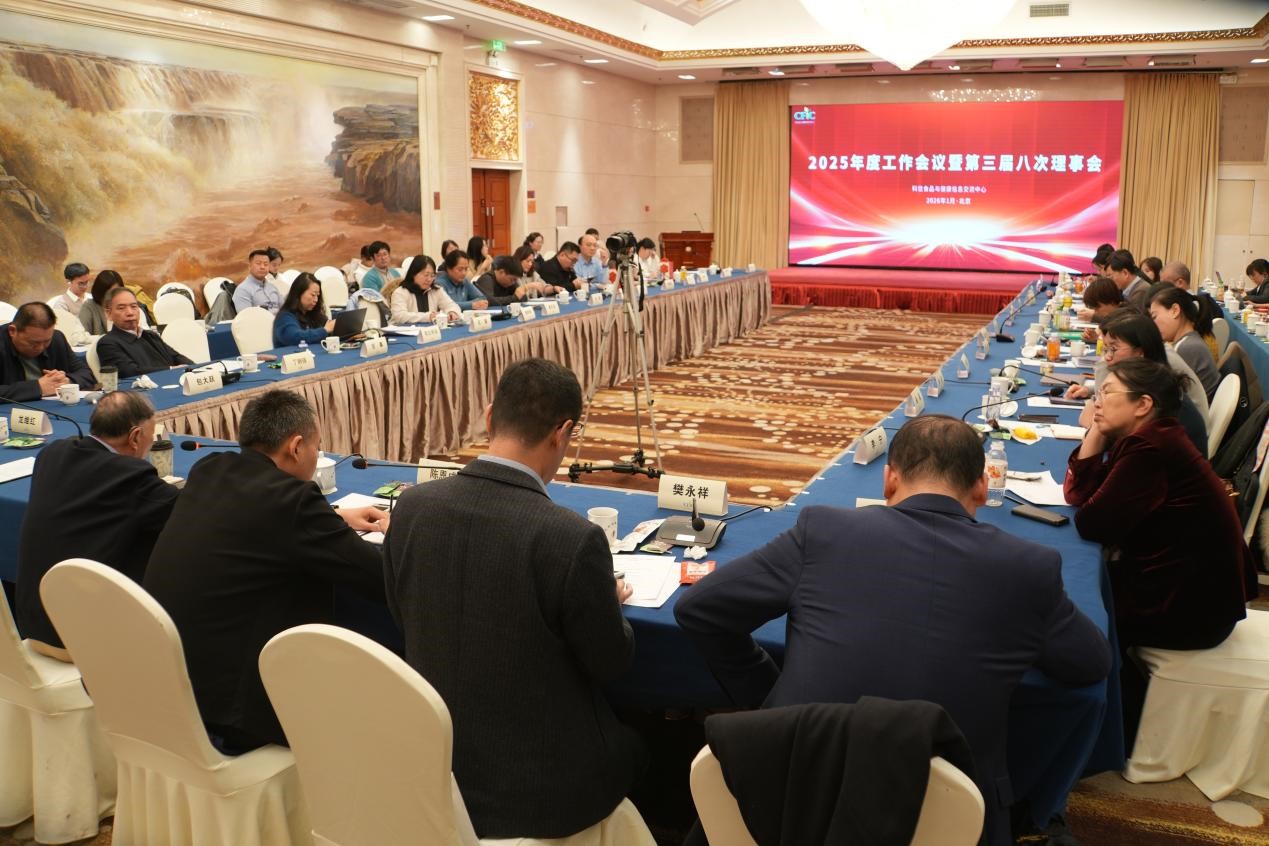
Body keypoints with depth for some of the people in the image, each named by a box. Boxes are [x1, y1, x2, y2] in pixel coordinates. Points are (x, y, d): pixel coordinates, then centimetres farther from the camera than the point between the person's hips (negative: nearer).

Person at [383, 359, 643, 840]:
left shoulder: (411, 507, -11)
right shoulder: (573, 538, -26)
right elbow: (610, 663, -11)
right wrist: (607, 603, 10)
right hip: (538, 789, -5)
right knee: (630, 748, 27)